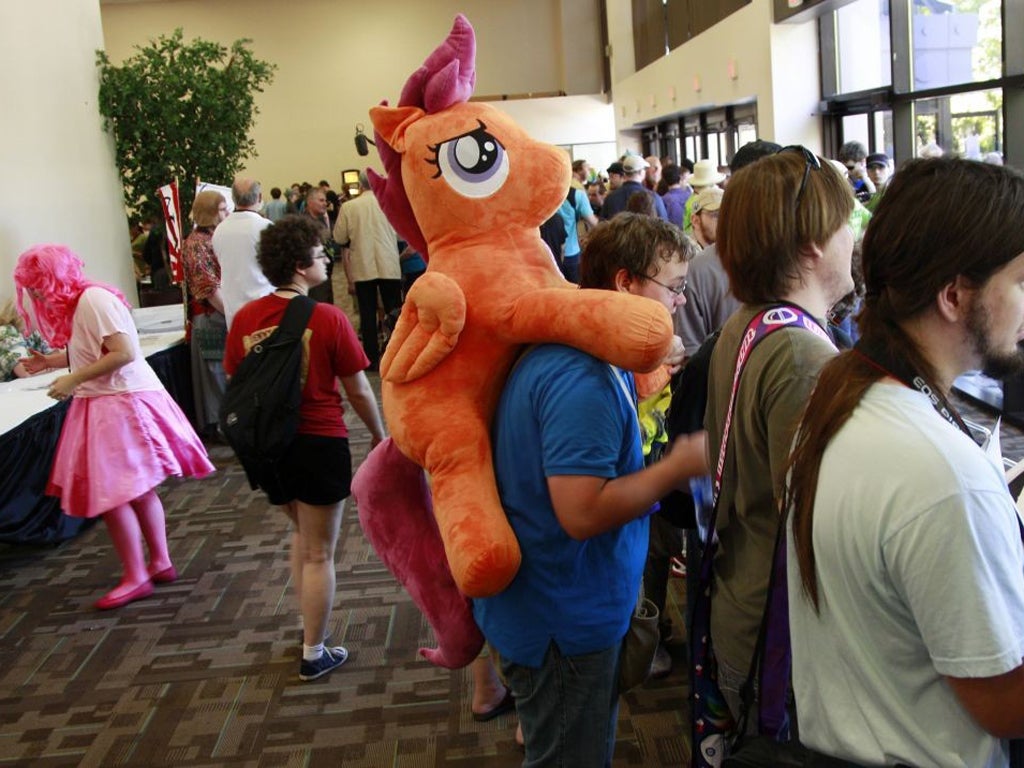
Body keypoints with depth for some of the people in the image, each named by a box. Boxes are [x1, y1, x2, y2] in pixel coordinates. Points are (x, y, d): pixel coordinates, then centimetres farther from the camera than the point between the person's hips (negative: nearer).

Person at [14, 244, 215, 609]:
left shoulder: (93, 299, -16)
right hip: (107, 404, 10)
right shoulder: (77, 302, 13)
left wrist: (74, 379, -20)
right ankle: (161, 563, 22)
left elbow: (124, 352, -23)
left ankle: (135, 578, 4)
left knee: (111, 495, -6)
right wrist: (51, 360, 12)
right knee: (137, 491, 14)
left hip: (122, 404, -10)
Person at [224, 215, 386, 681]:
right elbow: (358, 389, -9)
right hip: (319, 442, -5)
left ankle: (309, 627, 34)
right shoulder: (328, 318, -16)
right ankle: (314, 655, 20)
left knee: (302, 533, 27)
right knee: (319, 554, 9)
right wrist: (379, 433, 7)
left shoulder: (245, 319, -4)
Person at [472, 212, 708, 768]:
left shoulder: (580, 352, 4)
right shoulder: (583, 379, -29)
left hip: (570, 610, 10)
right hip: (562, 621, -10)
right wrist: (678, 466, -22)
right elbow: (583, 512, -32)